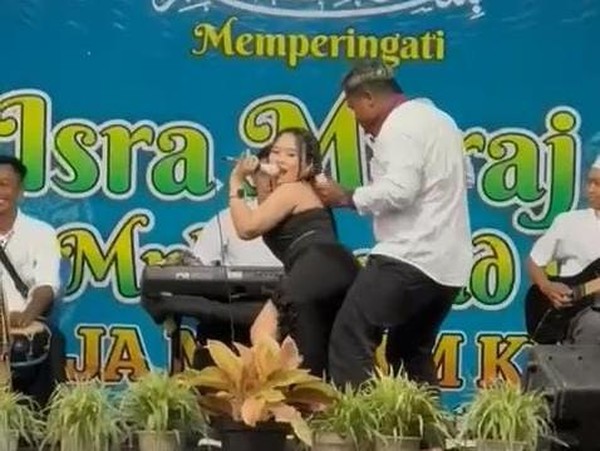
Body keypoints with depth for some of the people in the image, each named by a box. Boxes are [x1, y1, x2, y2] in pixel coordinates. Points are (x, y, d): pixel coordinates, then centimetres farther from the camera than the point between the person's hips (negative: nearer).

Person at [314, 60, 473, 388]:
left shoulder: (400, 126, -10)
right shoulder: (437, 119, 21)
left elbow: (398, 190, -22)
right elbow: (462, 179, 31)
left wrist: (346, 197, -10)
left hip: (411, 257, -10)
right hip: (448, 263, 10)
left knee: (349, 341, -11)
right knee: (412, 353, 20)